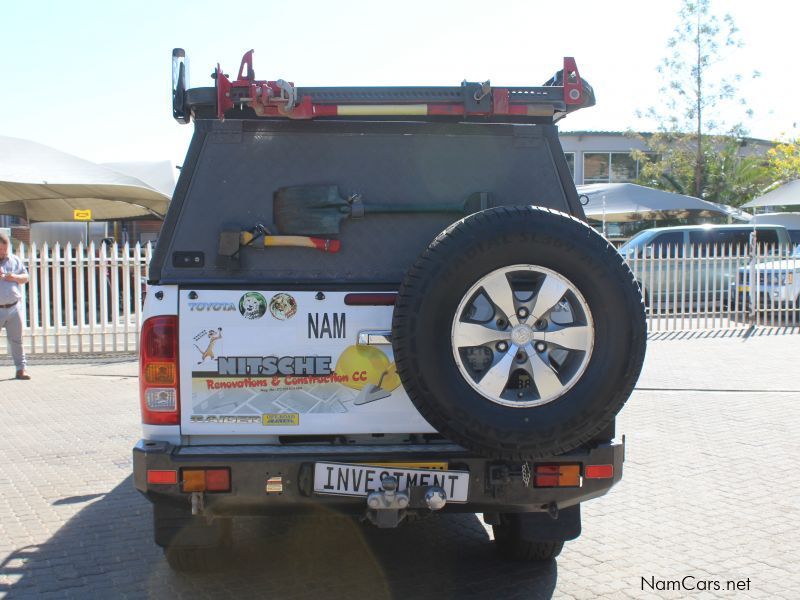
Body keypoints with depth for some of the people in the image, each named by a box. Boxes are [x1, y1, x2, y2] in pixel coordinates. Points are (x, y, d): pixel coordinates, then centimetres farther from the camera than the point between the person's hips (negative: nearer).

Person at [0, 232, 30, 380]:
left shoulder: (14, 260, 9)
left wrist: (15, 277, -8)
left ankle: (20, 369, 13)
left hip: (13, 307, 3)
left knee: (16, 340, 8)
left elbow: (25, 277, 13)